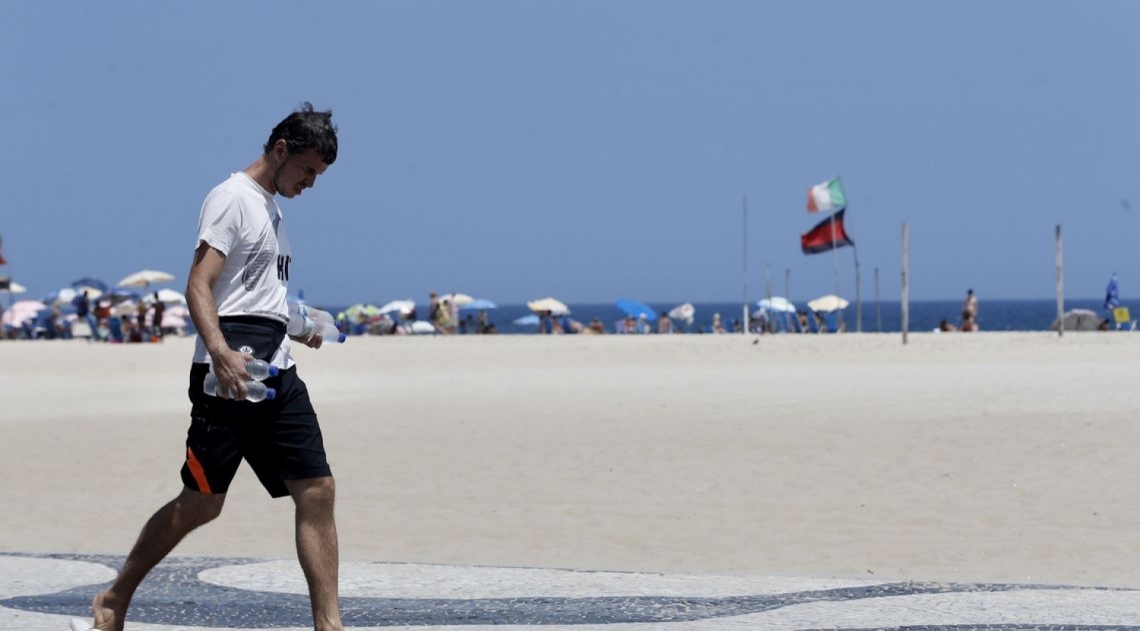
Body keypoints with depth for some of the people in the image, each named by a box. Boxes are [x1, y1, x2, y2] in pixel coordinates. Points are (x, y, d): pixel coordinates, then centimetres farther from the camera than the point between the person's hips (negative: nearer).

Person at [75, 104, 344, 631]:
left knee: (317, 491, -2)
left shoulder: (269, 208, 22)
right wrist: (221, 352, -32)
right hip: (230, 373, -8)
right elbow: (198, 286, -18)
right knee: (201, 503, -3)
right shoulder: (233, 198, -6)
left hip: (277, 372, 8)